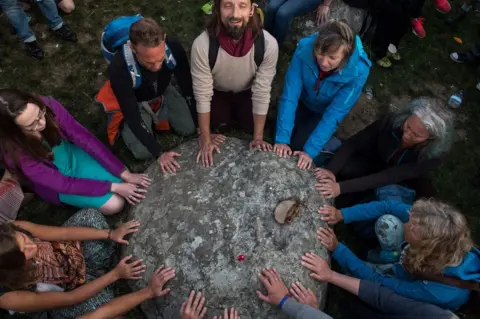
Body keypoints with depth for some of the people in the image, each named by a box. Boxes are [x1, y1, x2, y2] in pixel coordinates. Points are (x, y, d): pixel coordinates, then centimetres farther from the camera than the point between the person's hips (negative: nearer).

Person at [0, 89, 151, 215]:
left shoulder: (48, 105, -29)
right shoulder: (16, 154, -34)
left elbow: (84, 138, -22)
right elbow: (61, 183, -26)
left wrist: (125, 174, -23)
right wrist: (113, 187, -26)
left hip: (73, 155, 3)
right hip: (56, 182, -2)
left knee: (129, 188, -8)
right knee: (115, 204, -13)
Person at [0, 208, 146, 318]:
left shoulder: (15, 231, -29)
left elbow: (64, 232, -22)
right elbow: (70, 298, -27)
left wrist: (110, 234, -27)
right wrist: (116, 274, -29)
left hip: (72, 253, 4)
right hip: (68, 290, -3)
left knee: (89, 214, -18)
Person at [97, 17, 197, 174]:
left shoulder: (173, 48, -32)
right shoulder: (119, 68, -40)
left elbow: (189, 88, -18)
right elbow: (132, 116, -29)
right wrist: (159, 153, -28)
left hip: (164, 92, 3)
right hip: (135, 103, -3)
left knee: (189, 129, -7)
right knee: (143, 152, -13)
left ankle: (157, 115, 18)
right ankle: (124, 126, 16)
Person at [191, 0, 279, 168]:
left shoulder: (268, 43, -35)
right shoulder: (202, 44, -37)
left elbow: (261, 92, -25)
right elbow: (203, 95, -27)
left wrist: (258, 137, -19)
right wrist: (205, 138, -20)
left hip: (246, 91, 1)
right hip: (217, 91, 0)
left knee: (250, 127, -6)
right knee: (219, 126, -7)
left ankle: (236, 111, 26)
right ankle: (227, 112, 25)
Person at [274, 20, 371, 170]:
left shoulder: (358, 72, -35)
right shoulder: (305, 48, -33)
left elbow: (334, 114, -30)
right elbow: (289, 95, -32)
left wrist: (310, 151, -33)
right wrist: (282, 138, -34)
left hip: (324, 112, -2)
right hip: (303, 102, 2)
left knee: (297, 145, -11)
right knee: (285, 141, -2)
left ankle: (331, 144, 14)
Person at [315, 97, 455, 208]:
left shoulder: (431, 156, -34)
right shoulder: (392, 121, -31)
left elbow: (389, 177, -44)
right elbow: (353, 143, -29)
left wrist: (341, 187, -55)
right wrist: (331, 170, -47)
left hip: (400, 183, 0)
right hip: (375, 161, 0)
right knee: (344, 169, -31)